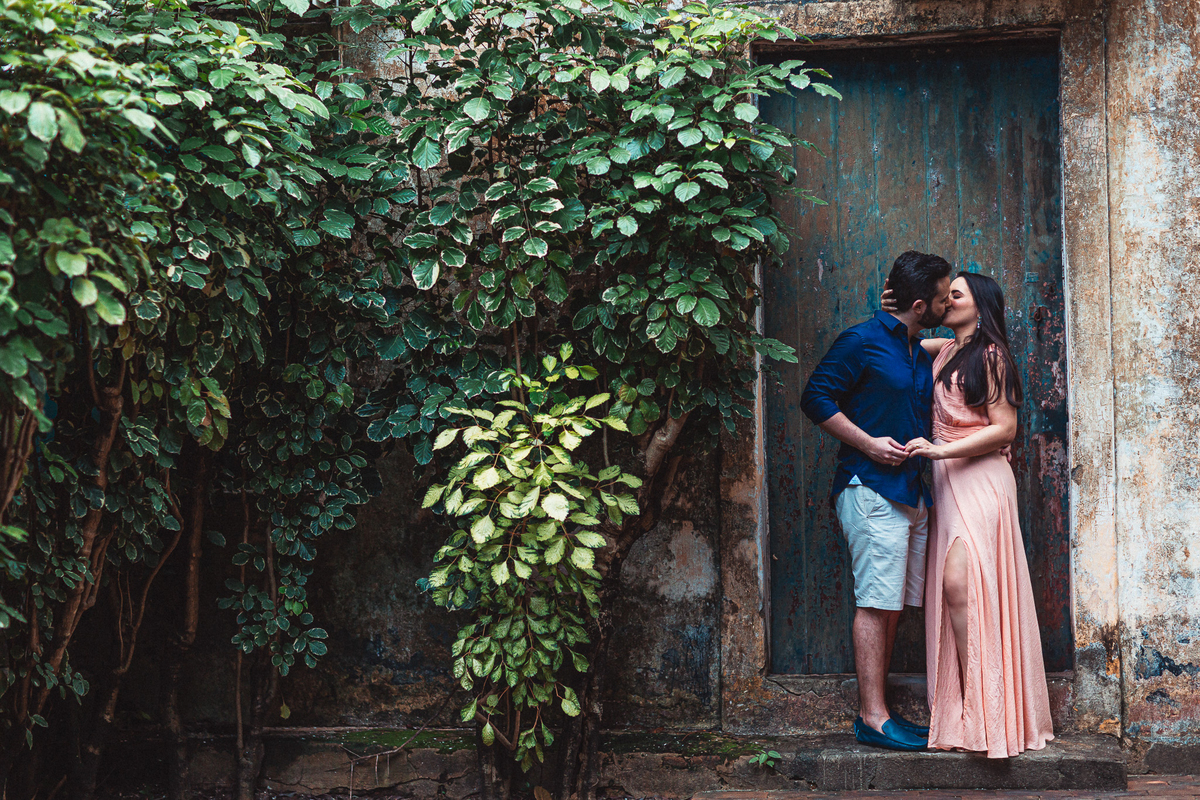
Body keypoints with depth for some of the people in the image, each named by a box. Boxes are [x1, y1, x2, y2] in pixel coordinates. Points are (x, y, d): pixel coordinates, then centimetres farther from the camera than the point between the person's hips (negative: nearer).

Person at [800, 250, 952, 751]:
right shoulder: (862, 342, -6)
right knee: (876, 602, -10)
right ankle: (873, 717, -8)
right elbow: (816, 398, -9)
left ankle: (873, 710, 11)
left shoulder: (921, 357, 20)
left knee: (892, 604, 7)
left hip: (911, 493, 9)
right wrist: (869, 443, -14)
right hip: (870, 489, -9)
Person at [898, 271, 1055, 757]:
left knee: (961, 582, -20)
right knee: (952, 589, 1)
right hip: (946, 481, 7)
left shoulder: (990, 356, -4)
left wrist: (941, 450, -17)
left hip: (979, 479, -7)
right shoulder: (946, 351, 17)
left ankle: (985, 712, -18)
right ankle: (964, 712, 1)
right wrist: (893, 314, 11)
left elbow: (1005, 429, -10)